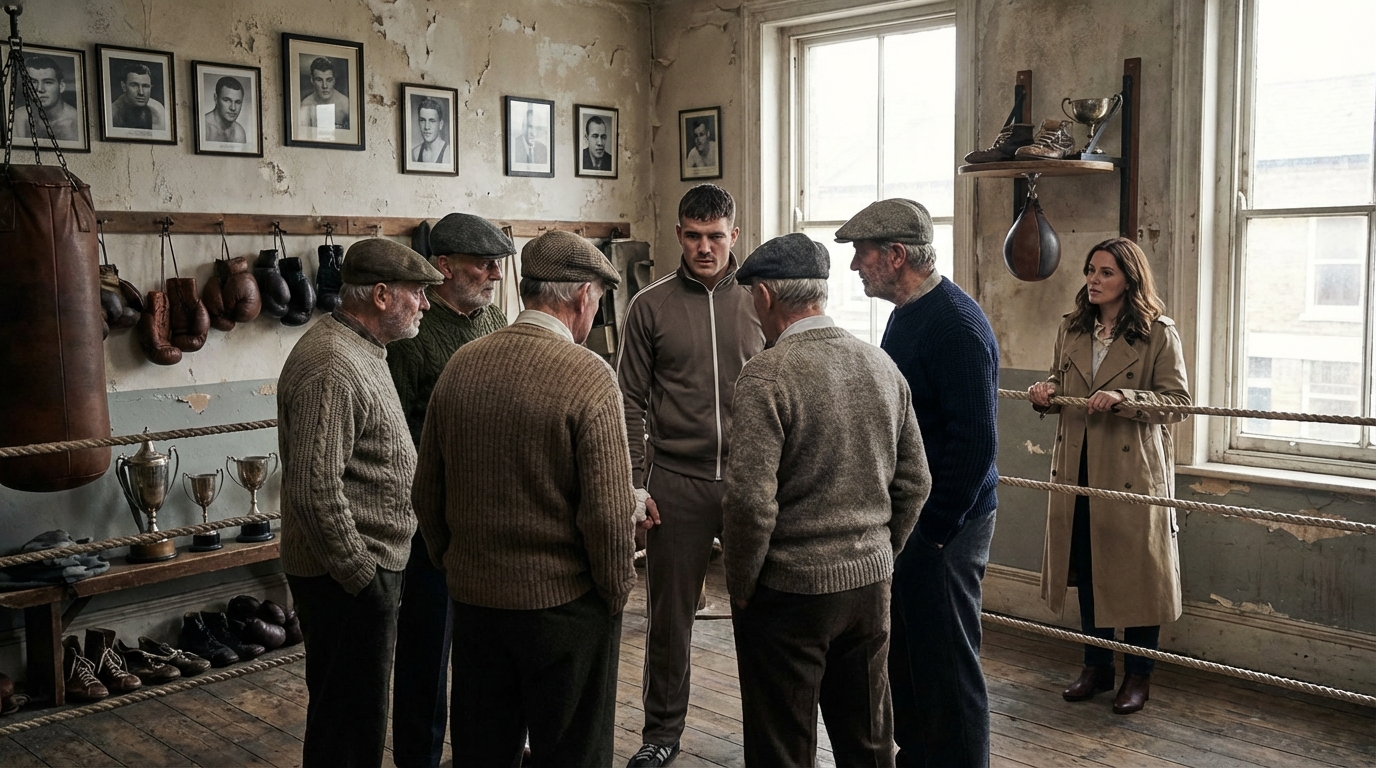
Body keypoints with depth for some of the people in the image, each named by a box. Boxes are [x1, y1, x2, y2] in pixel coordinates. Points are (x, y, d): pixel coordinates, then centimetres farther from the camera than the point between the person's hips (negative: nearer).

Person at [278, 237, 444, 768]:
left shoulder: (362, 350, 12)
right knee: (350, 713, 2)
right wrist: (361, 576, -20)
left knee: (359, 707, 21)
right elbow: (316, 489, -27)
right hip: (348, 578, -10)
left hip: (368, 564, 10)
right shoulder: (331, 366, -22)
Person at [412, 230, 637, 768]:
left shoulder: (461, 365, -1)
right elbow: (608, 509, -19)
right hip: (565, 603, -5)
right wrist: (616, 591, -3)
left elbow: (426, 493, 7)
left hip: (474, 597, 5)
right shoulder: (588, 376, -18)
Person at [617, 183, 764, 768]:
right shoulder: (650, 305, 2)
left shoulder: (759, 301, 4)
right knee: (670, 615, 9)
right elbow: (631, 402, 3)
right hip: (675, 484, 0)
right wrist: (634, 485, -2)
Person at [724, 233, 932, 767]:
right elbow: (914, 482, 8)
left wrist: (740, 587, -7)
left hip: (790, 590, -6)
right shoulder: (882, 366, 3)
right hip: (870, 584, 7)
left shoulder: (767, 375, -17)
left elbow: (751, 500, -21)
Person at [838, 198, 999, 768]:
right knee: (904, 656, 19)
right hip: (905, 517, 10)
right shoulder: (907, 314, 12)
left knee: (947, 667, 2)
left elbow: (975, 439, -23)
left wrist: (935, 527, -20)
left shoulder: (956, 325, -19)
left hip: (943, 527, -10)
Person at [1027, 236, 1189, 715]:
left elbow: (1178, 400, -10)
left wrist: (1124, 399, -24)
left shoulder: (1159, 333, -6)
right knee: (1087, 569, 12)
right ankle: (1096, 667, 26)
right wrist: (1045, 393, -3)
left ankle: (1138, 676, 19)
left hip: (1134, 469, -5)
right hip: (1078, 468, 5)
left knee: (1136, 572, 3)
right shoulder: (1071, 330, 11)